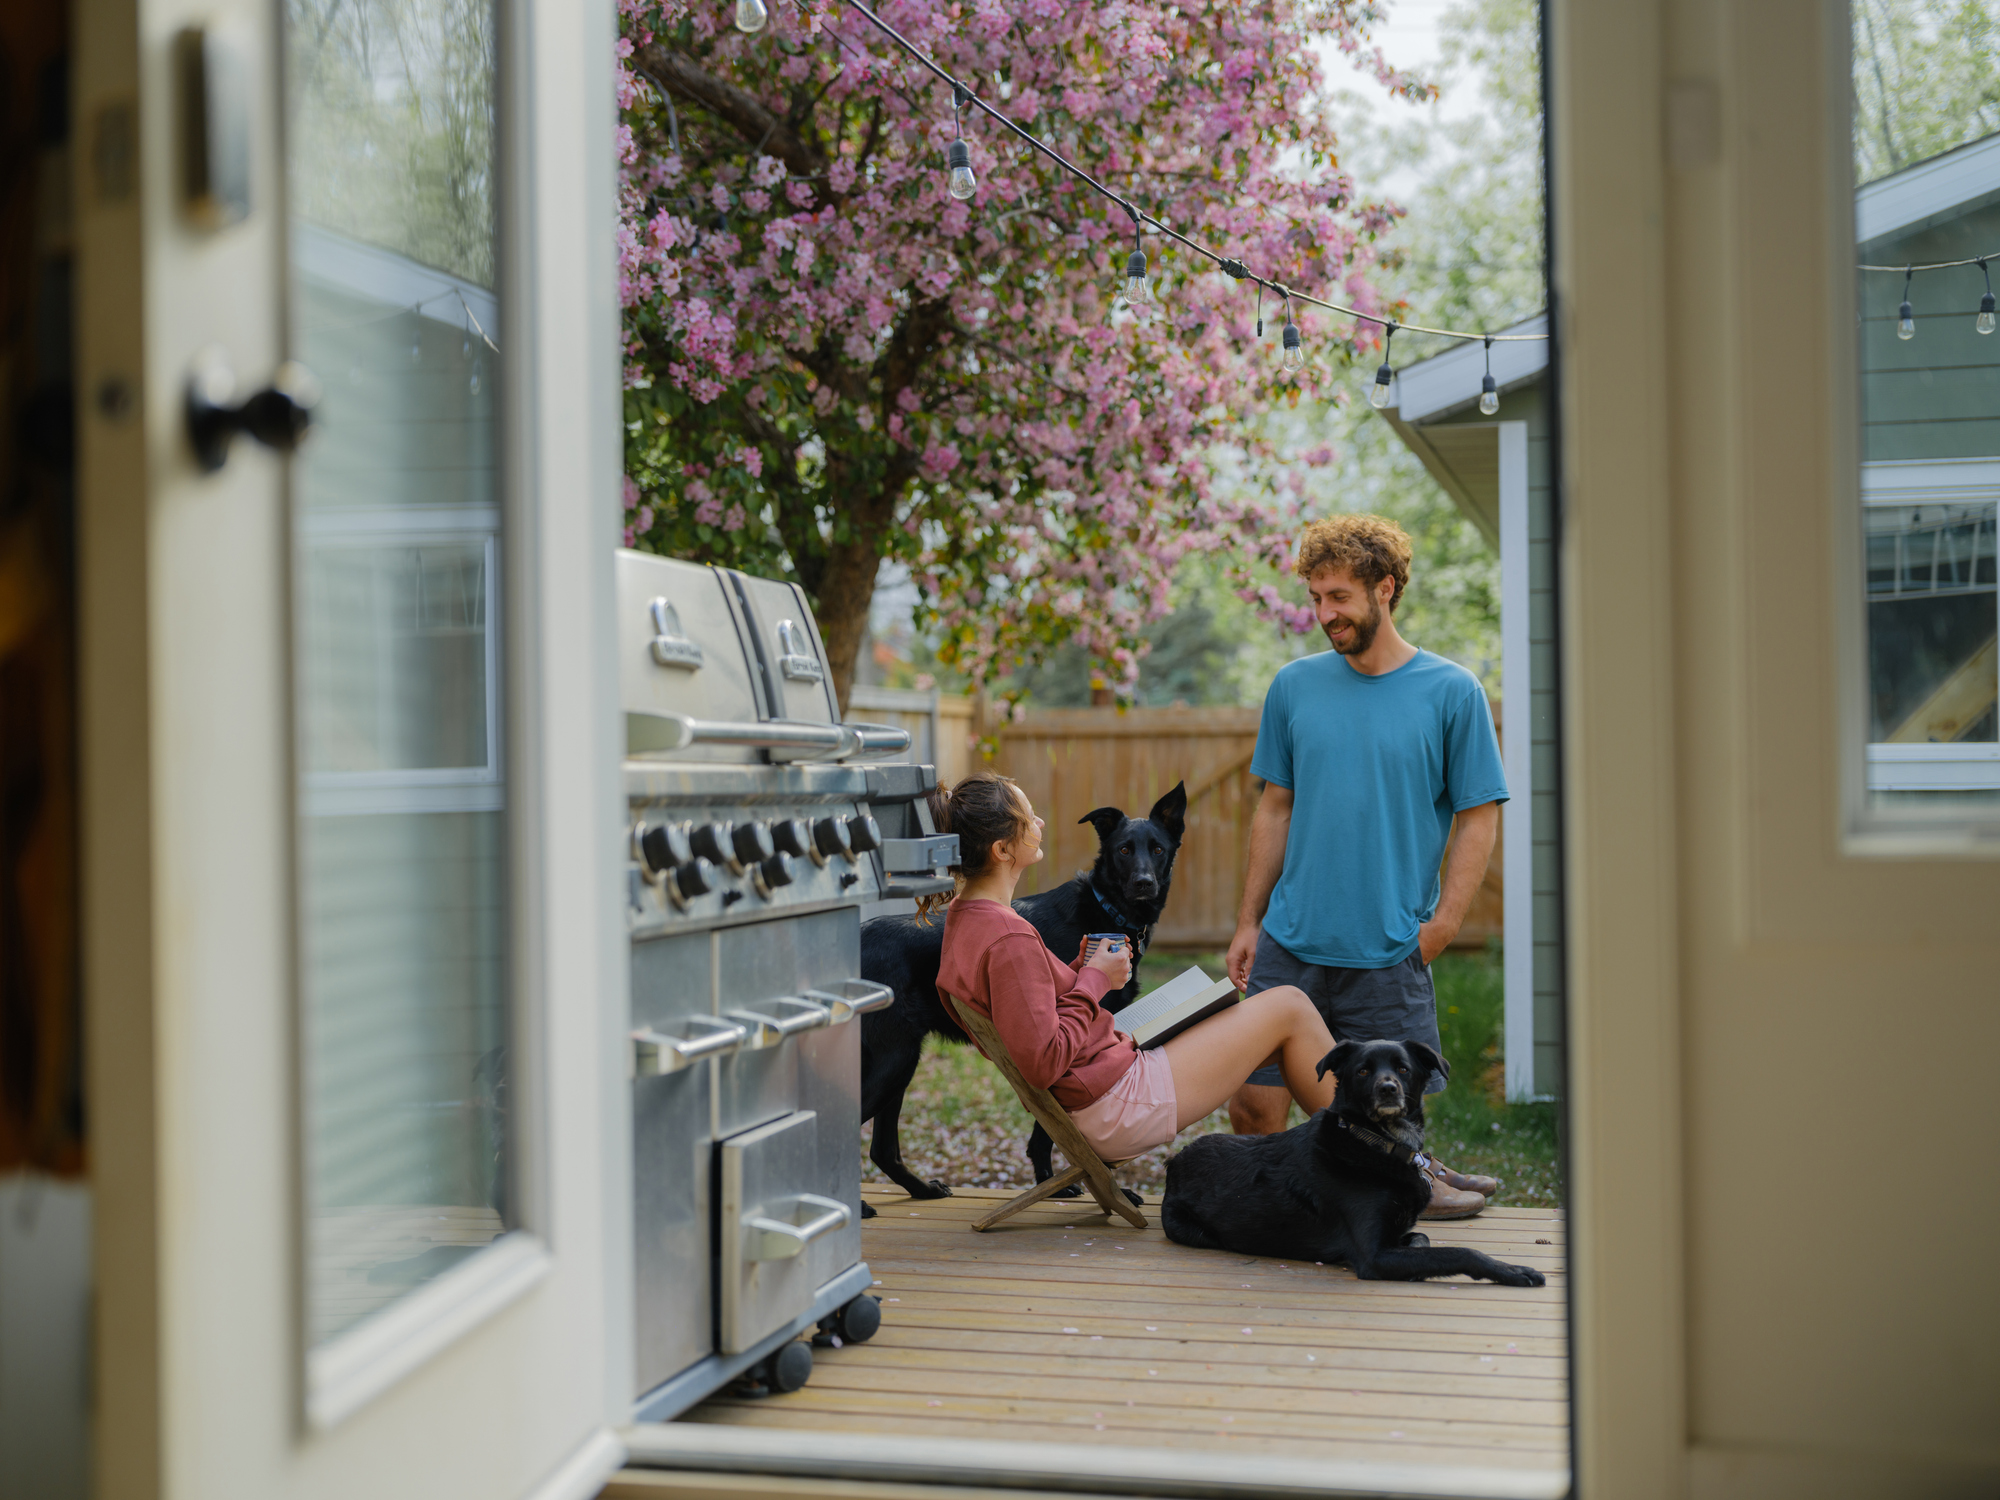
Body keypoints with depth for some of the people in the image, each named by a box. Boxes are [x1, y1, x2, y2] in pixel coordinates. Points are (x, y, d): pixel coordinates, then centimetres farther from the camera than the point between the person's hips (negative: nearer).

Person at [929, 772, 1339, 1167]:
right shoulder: (1009, 939, -26)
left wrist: (1080, 970, 3)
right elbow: (1043, 1061, -27)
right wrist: (1094, 980, -16)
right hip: (1114, 1103, -10)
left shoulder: (964, 914, 5)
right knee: (1290, 1008, 1)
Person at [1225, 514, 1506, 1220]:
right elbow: (1276, 809, 13)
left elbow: (1478, 819, -1)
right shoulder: (1295, 685, 7)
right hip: (1289, 946, 3)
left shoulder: (1452, 692, -2)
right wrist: (1248, 922, 9)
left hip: (1391, 956, -2)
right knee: (1252, 1106, 0)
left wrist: (1440, 925, -9)